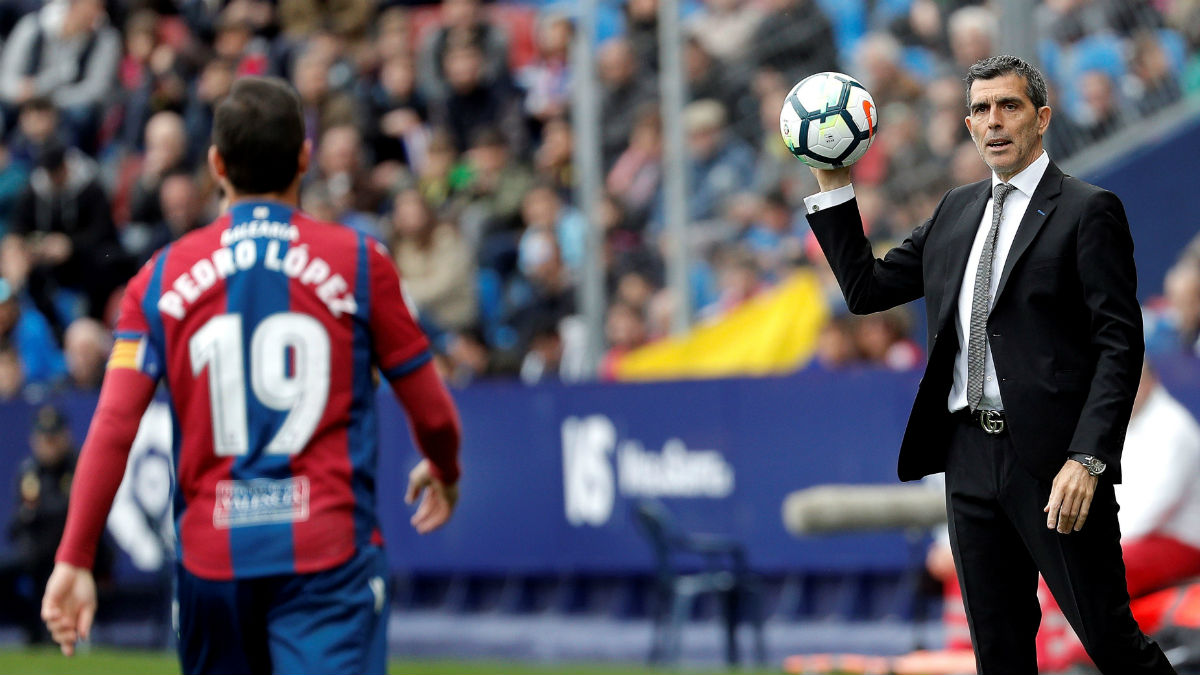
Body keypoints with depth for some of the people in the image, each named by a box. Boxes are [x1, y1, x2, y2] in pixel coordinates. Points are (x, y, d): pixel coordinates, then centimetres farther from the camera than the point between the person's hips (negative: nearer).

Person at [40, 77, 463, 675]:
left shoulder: (163, 275, 5)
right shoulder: (358, 261, 1)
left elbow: (113, 426, -4)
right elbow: (431, 412, 7)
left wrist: (74, 559, -4)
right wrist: (444, 470, 30)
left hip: (211, 553, 3)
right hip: (328, 551, -3)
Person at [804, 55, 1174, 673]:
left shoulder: (1087, 211, -5)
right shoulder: (956, 212, 17)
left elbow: (1120, 344, -11)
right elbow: (866, 289, 20)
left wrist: (1086, 459, -21)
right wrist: (832, 183, 12)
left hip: (1050, 459, -7)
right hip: (970, 454, 7)